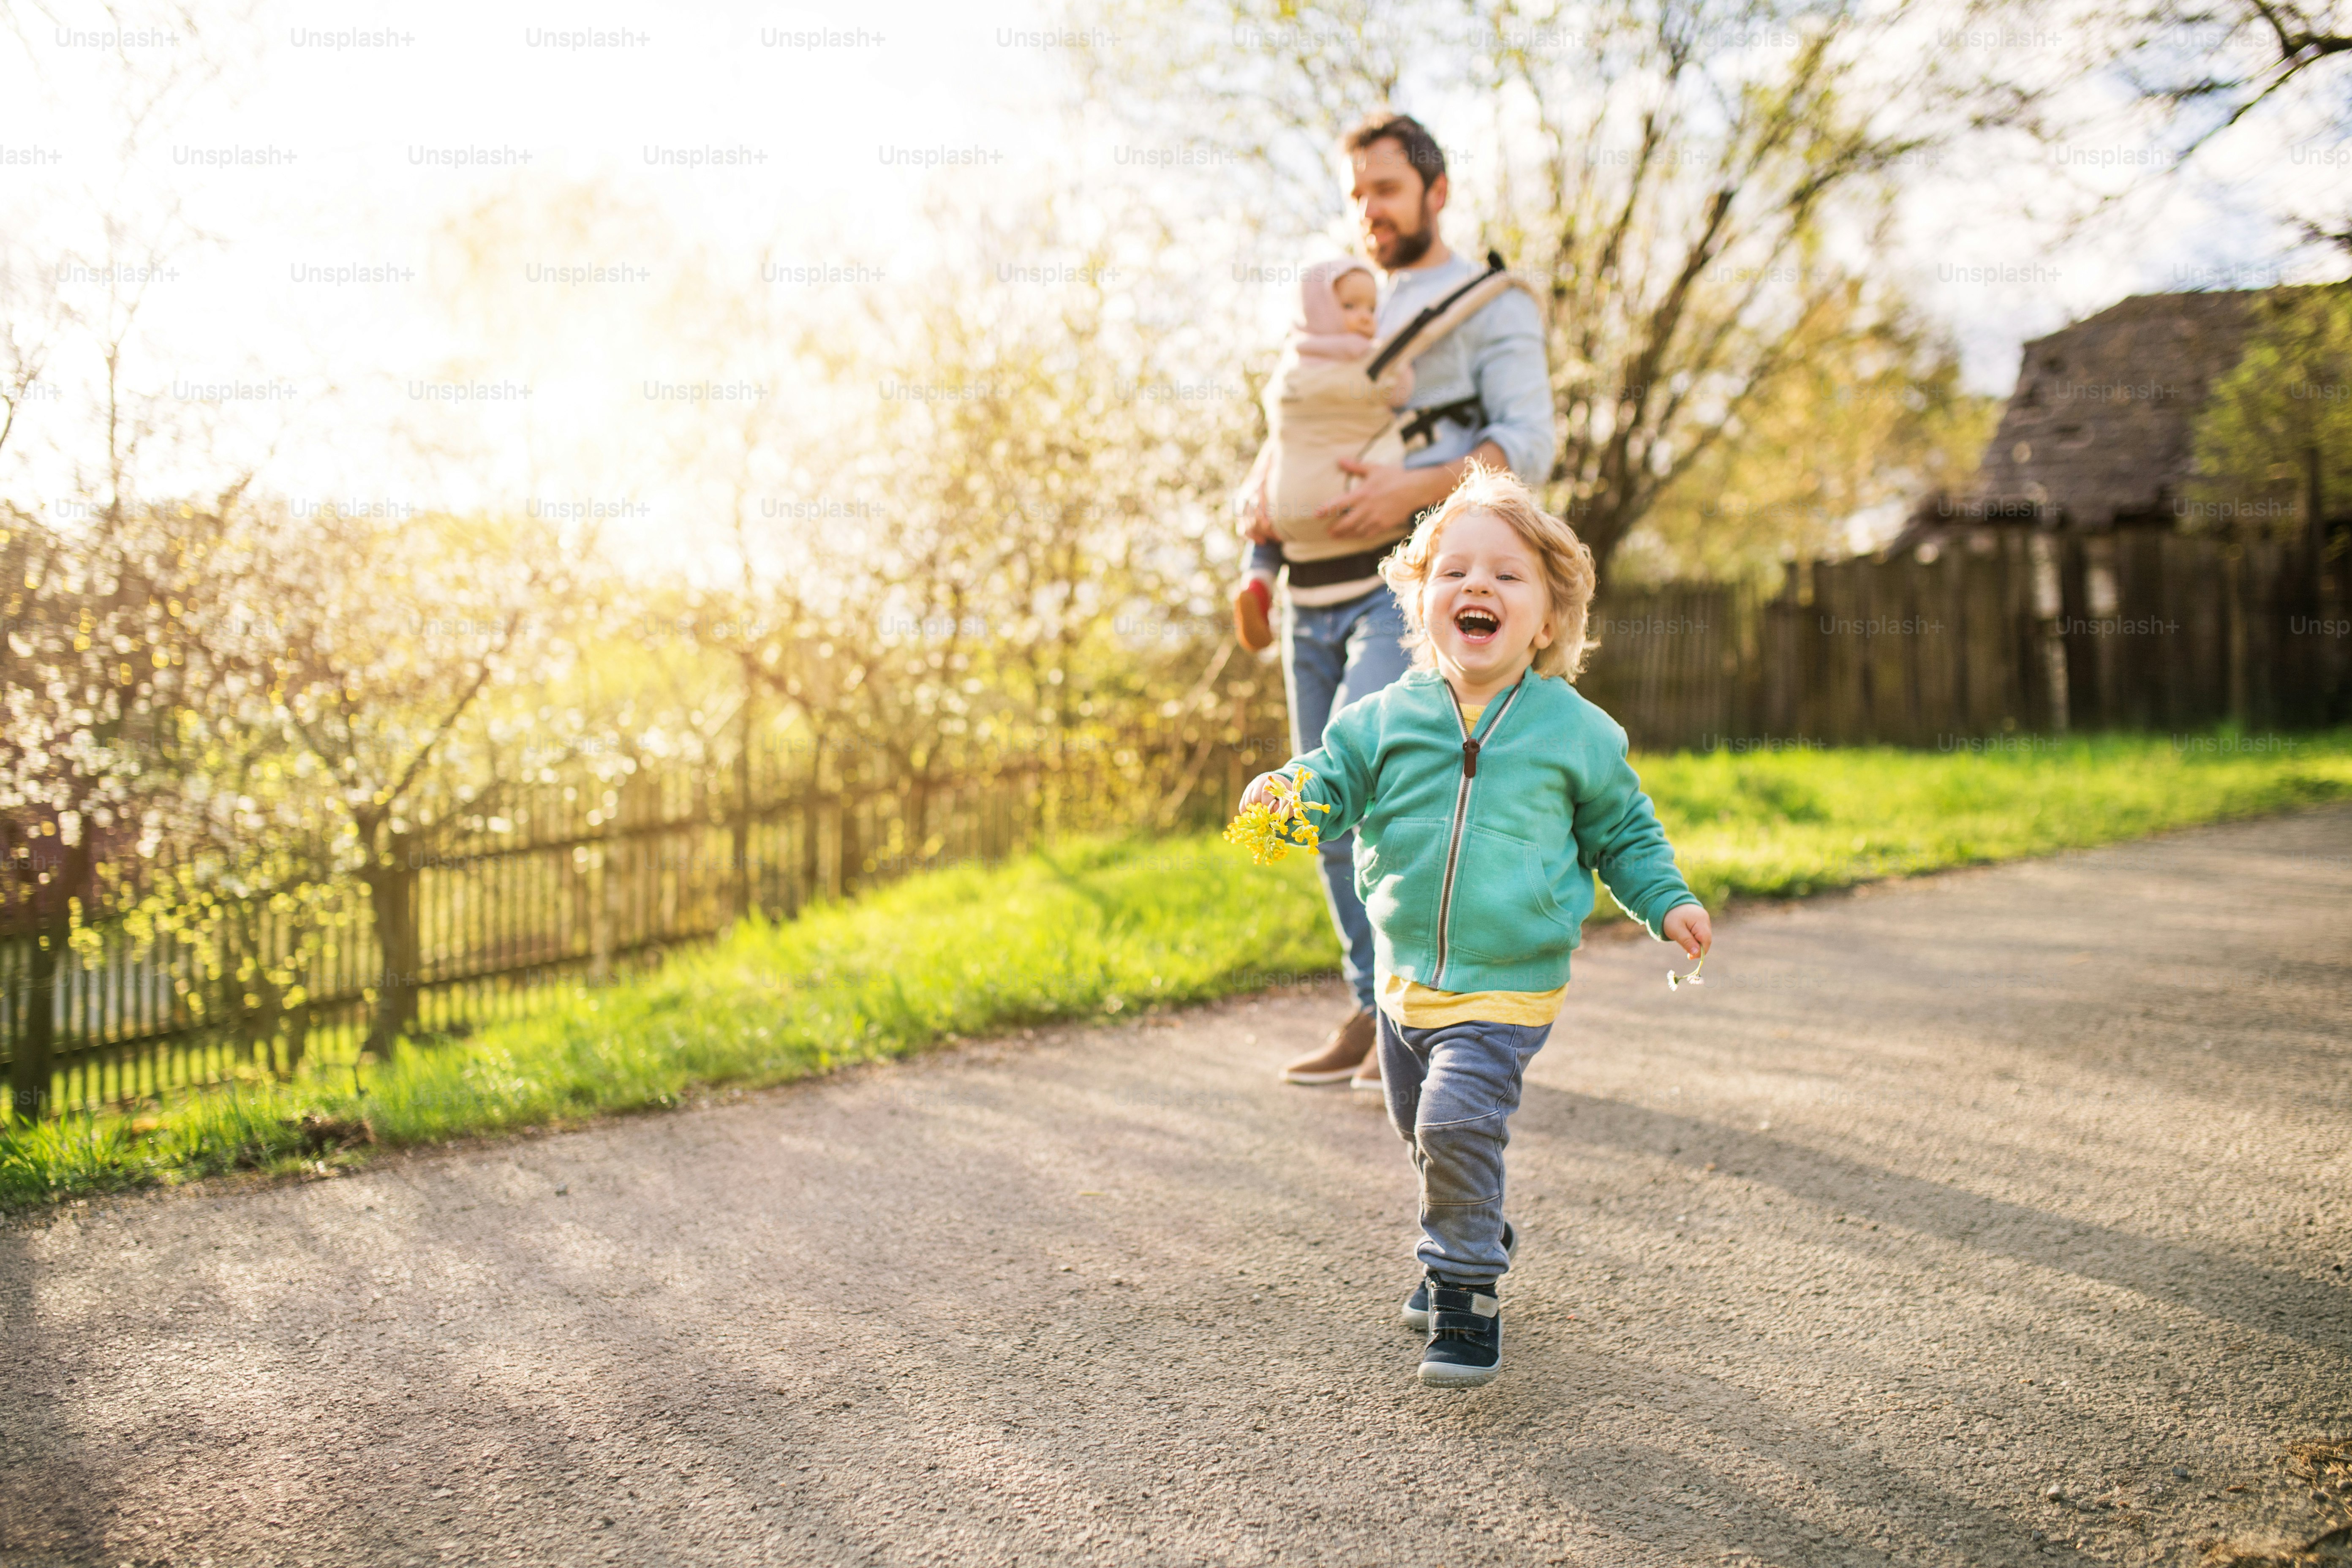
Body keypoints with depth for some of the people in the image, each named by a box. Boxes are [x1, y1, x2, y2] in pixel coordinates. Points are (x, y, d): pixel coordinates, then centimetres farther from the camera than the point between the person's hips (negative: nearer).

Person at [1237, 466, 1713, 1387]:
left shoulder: (1574, 731, -4)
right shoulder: (1386, 721, -2)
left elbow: (1623, 832, 9)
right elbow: (1333, 789, 0)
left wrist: (1667, 903, -3)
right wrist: (1284, 797, -21)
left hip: (1507, 988, -4)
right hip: (1407, 977, 4)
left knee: (1457, 1121, -20)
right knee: (1423, 1131, 18)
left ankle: (1467, 1295, -4)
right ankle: (1466, 1245, 44)